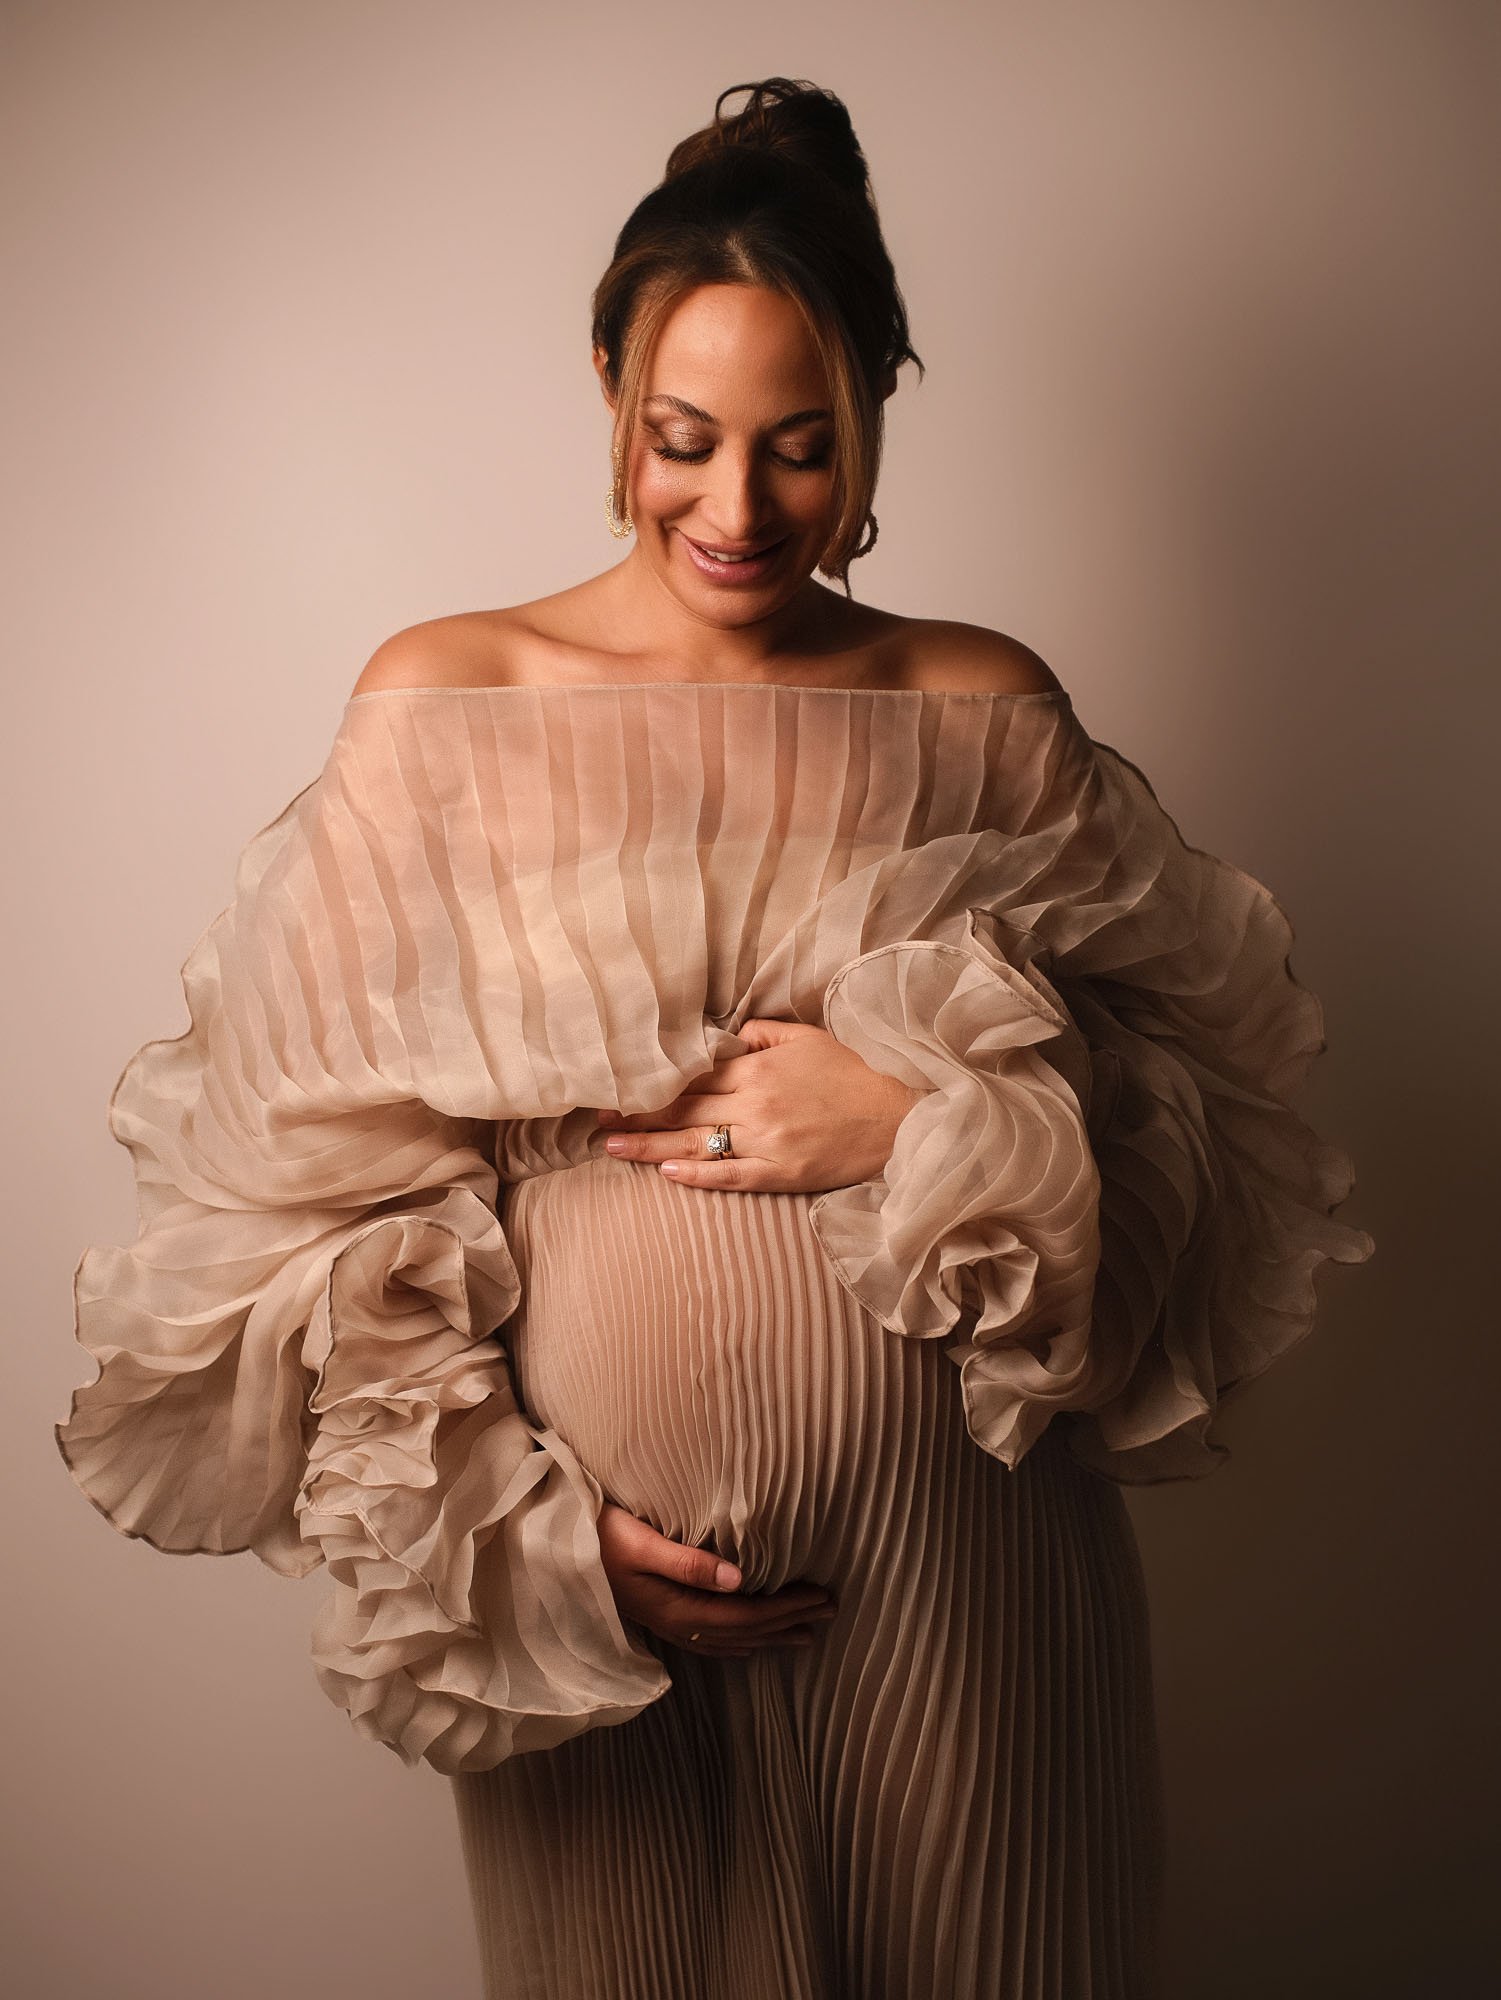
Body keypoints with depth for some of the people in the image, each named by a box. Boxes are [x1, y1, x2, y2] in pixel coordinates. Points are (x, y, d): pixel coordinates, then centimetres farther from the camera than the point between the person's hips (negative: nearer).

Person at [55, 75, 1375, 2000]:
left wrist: (933, 1128, -18)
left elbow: (1213, 1111, 0)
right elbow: (314, 1170, -4)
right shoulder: (438, 703, -3)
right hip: (589, 1545, 0)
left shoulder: (985, 706, 0)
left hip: (956, 1549, 1)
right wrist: (515, 1535, -10)